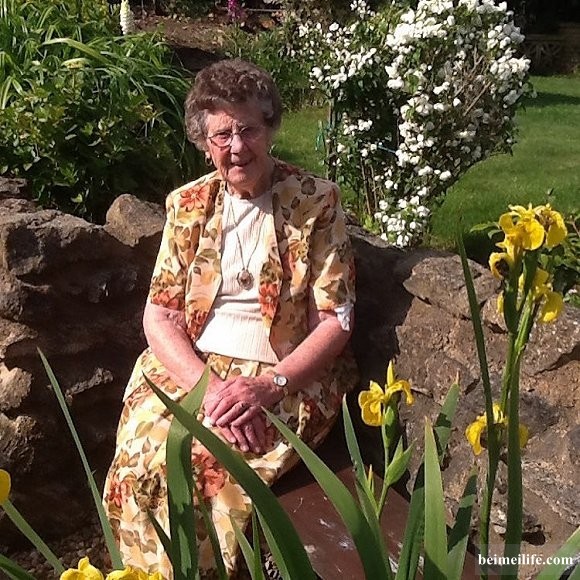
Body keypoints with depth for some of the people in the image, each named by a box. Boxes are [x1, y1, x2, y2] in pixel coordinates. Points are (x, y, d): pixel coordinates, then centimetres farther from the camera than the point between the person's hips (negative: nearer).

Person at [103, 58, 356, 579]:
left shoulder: (316, 200, -2)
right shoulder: (188, 204, 7)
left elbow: (336, 319, -5)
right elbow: (159, 314, 1)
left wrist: (270, 384, -19)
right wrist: (208, 386, -16)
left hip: (285, 377, -3)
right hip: (190, 368, 3)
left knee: (210, 469, -26)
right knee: (142, 462, -22)